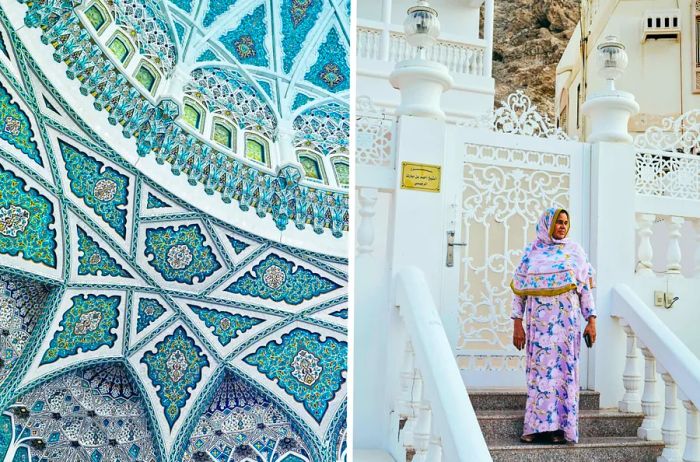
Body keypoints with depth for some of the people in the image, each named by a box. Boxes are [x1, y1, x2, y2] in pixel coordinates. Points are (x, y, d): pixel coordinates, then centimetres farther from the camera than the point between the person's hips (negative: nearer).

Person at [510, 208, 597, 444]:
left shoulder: (575, 251, 6)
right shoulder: (531, 252, 5)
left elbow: (585, 288, 6)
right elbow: (519, 290, 4)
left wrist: (591, 321, -1)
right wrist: (517, 324, -1)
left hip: (567, 322, 0)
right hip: (539, 322, 0)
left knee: (564, 370, 2)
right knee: (539, 370, 2)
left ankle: (560, 426, 10)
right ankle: (535, 425, 10)